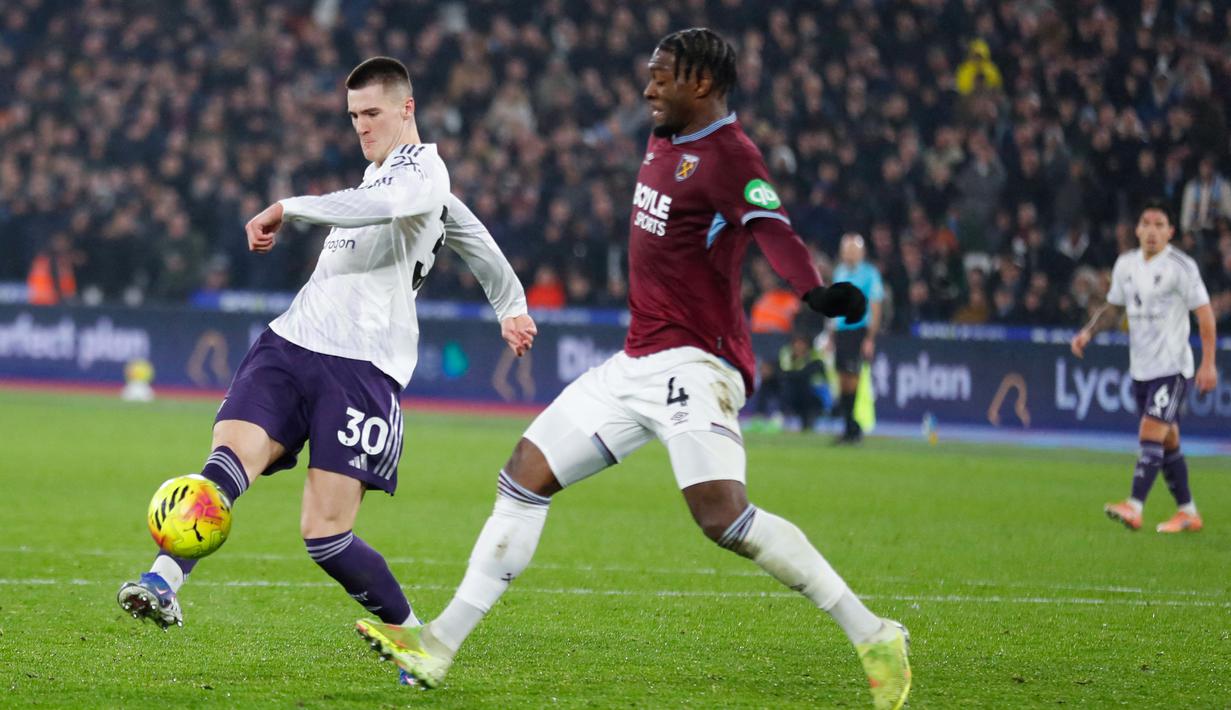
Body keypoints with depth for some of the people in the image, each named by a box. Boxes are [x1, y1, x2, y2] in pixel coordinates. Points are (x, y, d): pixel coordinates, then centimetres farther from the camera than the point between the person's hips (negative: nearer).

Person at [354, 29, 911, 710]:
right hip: (637, 364, 10)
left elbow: (771, 226, -33)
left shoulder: (729, 155, -15)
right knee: (523, 476, 9)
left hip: (691, 363, -10)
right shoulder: (662, 142, 14)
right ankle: (437, 645, 15)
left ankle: (874, 638, -17)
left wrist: (815, 290, -50)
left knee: (723, 517, -25)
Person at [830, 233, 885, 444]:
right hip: (840, 330, 6)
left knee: (853, 379, -10)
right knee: (842, 380, 3)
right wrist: (831, 336, 16)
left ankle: (855, 429, -6)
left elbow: (875, 308, -5)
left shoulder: (870, 274, -3)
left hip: (859, 330, -6)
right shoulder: (839, 272, 14)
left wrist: (870, 339, -11)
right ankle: (848, 427, 8)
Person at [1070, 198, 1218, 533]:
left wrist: (1208, 363, -16)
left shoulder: (1180, 266, -11)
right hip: (1141, 367, 7)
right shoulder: (1126, 264, 7)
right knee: (1167, 442, 12)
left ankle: (1134, 507, -25)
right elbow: (1114, 308, 20)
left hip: (1172, 367, -7)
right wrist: (1088, 332, 2)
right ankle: (1188, 513, 21)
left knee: (1151, 434, -17)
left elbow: (1205, 313, -10)